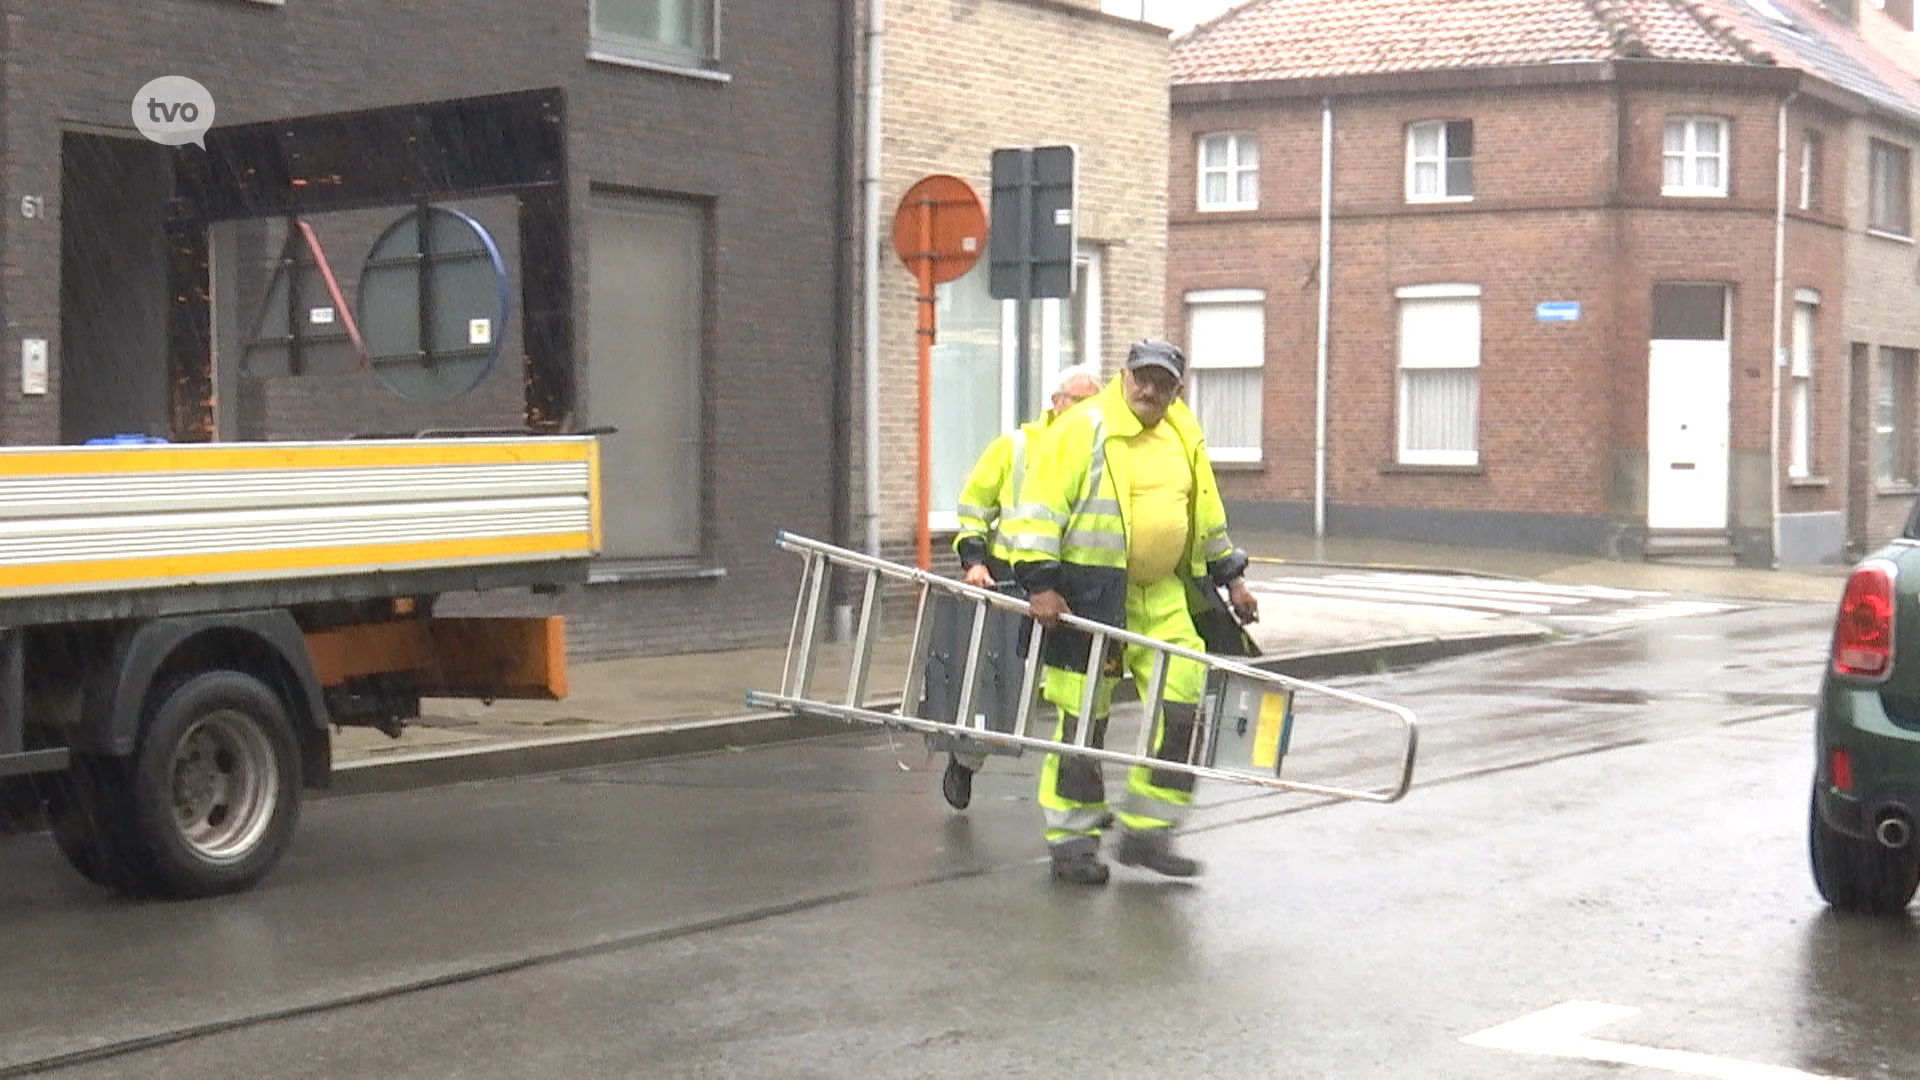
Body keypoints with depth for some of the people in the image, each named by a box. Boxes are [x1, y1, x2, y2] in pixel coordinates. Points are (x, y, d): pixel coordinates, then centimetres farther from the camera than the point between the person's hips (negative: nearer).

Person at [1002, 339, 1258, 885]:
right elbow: (1040, 508, -13)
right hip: (1088, 592, -6)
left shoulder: (1184, 437, 12)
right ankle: (1071, 841, 11)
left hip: (1162, 594, 6)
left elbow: (1207, 514, 24)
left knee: (1180, 707, -1)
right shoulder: (1083, 428, -9)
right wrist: (1040, 583, -20)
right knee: (1082, 717, -1)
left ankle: (1146, 831, 10)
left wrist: (1230, 576, 23)